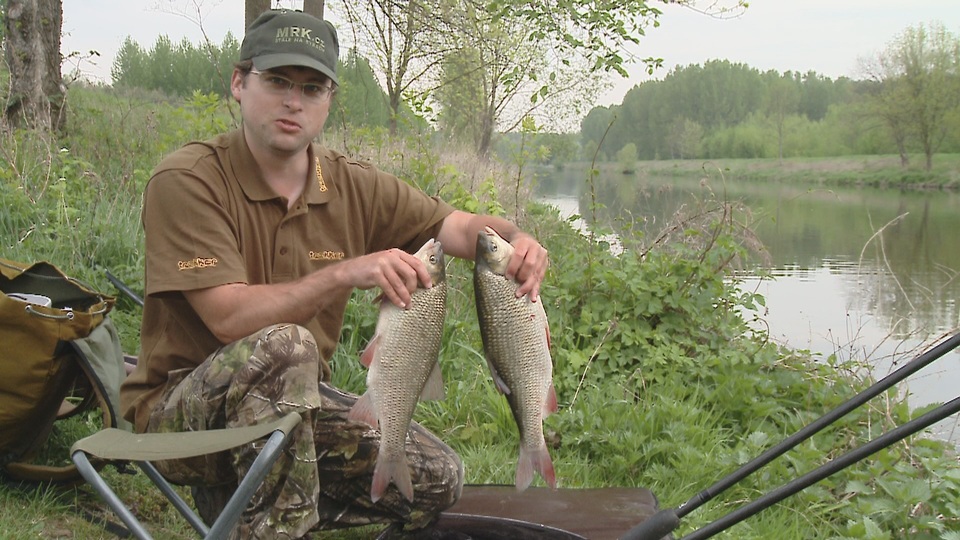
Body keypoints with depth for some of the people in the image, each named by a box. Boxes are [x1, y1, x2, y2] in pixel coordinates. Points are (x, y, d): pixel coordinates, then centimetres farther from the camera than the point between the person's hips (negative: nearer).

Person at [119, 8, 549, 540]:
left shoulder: (352, 186, 2)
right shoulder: (186, 180, -15)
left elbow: (459, 226, -1)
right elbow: (230, 318, -24)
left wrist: (515, 239, -24)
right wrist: (347, 272, -34)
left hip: (295, 403, 6)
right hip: (181, 409, -6)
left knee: (437, 477, -6)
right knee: (283, 347, -36)